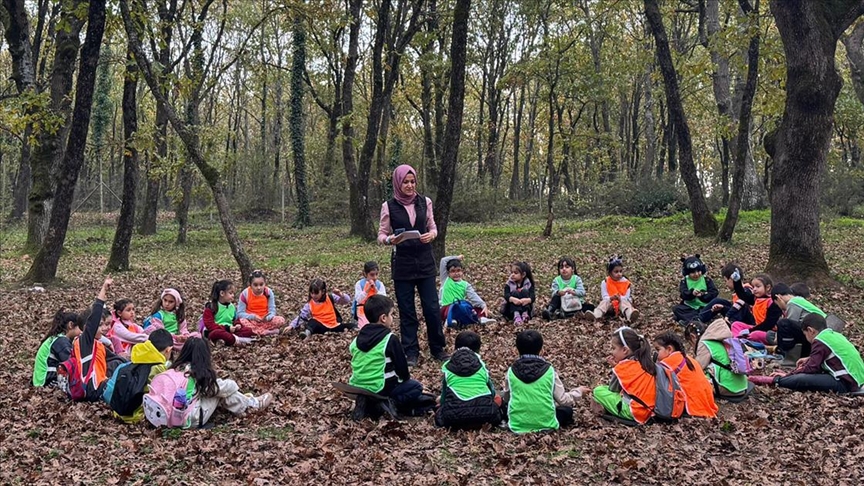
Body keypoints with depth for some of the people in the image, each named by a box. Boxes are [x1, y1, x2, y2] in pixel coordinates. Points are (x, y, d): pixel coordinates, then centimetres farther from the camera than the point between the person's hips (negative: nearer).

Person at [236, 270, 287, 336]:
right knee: (242, 321, -35)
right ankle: (269, 332, -32)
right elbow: (240, 313, -10)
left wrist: (267, 318, -30)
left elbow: (272, 311, -6)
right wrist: (253, 317, -27)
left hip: (266, 321, 1)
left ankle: (255, 331, -24)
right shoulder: (245, 294, -10)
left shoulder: (268, 292, -7)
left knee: (281, 320, -23)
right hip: (251, 321, -1)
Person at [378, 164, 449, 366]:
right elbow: (381, 234, 0)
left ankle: (438, 348, 18)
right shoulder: (389, 206, -2)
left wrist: (431, 235, -12)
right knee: (406, 311, 5)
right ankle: (410, 352, 16)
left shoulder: (424, 202, 3)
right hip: (402, 263, -1)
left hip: (425, 261, 2)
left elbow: (432, 227, 11)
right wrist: (390, 239, -22)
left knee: (432, 308, 2)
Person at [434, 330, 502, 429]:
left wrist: (442, 401, 42)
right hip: (484, 413, 1)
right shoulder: (482, 365, 16)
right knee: (497, 399, 32)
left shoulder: (447, 367, 14)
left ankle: (459, 424, 4)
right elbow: (492, 391, 23)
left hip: (454, 416, -1)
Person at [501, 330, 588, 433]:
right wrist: (579, 391, 16)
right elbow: (563, 400, -3)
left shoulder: (512, 371, -5)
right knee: (567, 409, 27)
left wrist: (502, 396, 32)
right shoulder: (548, 370, -8)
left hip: (518, 425, 0)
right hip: (546, 424, 1)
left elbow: (505, 398, 9)